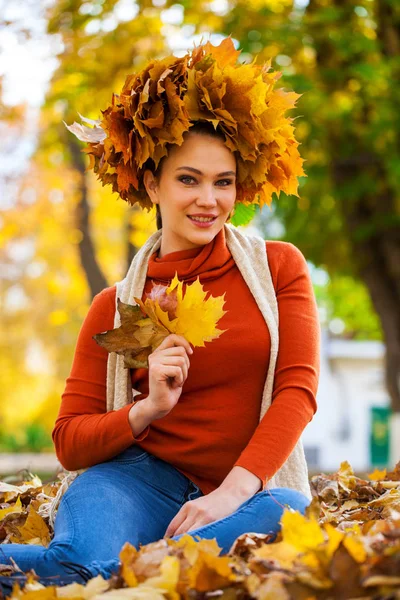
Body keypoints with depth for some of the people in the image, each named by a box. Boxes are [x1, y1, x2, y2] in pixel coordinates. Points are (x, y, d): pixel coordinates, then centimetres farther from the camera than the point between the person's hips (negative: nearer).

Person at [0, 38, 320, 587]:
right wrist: (149, 409, -13)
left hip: (254, 487, 2)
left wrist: (234, 490, -18)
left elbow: (298, 388, -3)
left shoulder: (279, 267, 7)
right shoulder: (117, 306, 8)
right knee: (84, 558, -40)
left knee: (287, 517, -39)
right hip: (144, 476, -1)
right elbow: (69, 441, 7)